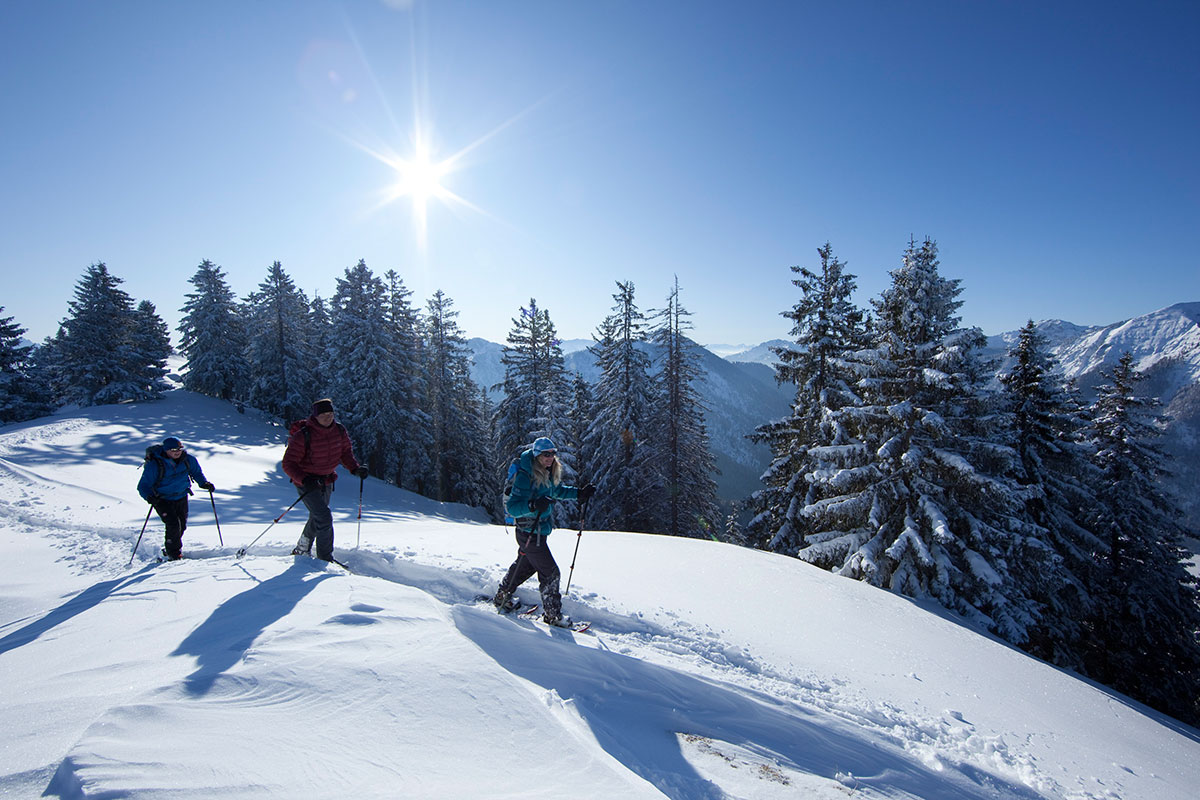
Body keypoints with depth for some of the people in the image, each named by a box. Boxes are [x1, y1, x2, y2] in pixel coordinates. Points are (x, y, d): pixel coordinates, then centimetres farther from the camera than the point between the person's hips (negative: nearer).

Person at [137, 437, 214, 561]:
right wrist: (149, 497, -34)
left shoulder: (187, 459, -9)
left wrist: (204, 483, -4)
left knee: (182, 526, 9)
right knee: (173, 525, -17)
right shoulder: (155, 465, -21)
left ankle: (167, 550, 35)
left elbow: (196, 471, 12)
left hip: (181, 497, 5)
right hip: (162, 500, -5)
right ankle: (174, 555, 1)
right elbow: (143, 486, -15)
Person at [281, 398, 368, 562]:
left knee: (317, 518, 22)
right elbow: (288, 463, -20)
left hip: (327, 481, 7)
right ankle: (325, 559, -2)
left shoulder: (339, 430, -7)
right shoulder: (303, 436, -23)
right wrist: (304, 479, -35)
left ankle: (302, 551, 46)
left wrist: (355, 467, -10)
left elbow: (346, 452, 8)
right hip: (306, 483, -7)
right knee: (324, 518, -17)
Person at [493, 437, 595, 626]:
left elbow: (558, 490, 22)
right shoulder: (525, 476, -24)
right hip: (529, 532, -10)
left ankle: (502, 597, 45)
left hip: (539, 530, 10)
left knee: (526, 565, 26)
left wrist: (580, 494, 12)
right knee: (550, 572, -2)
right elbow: (512, 506, -28)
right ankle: (552, 614, 15)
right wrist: (533, 505, -44)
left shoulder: (549, 473, 3)